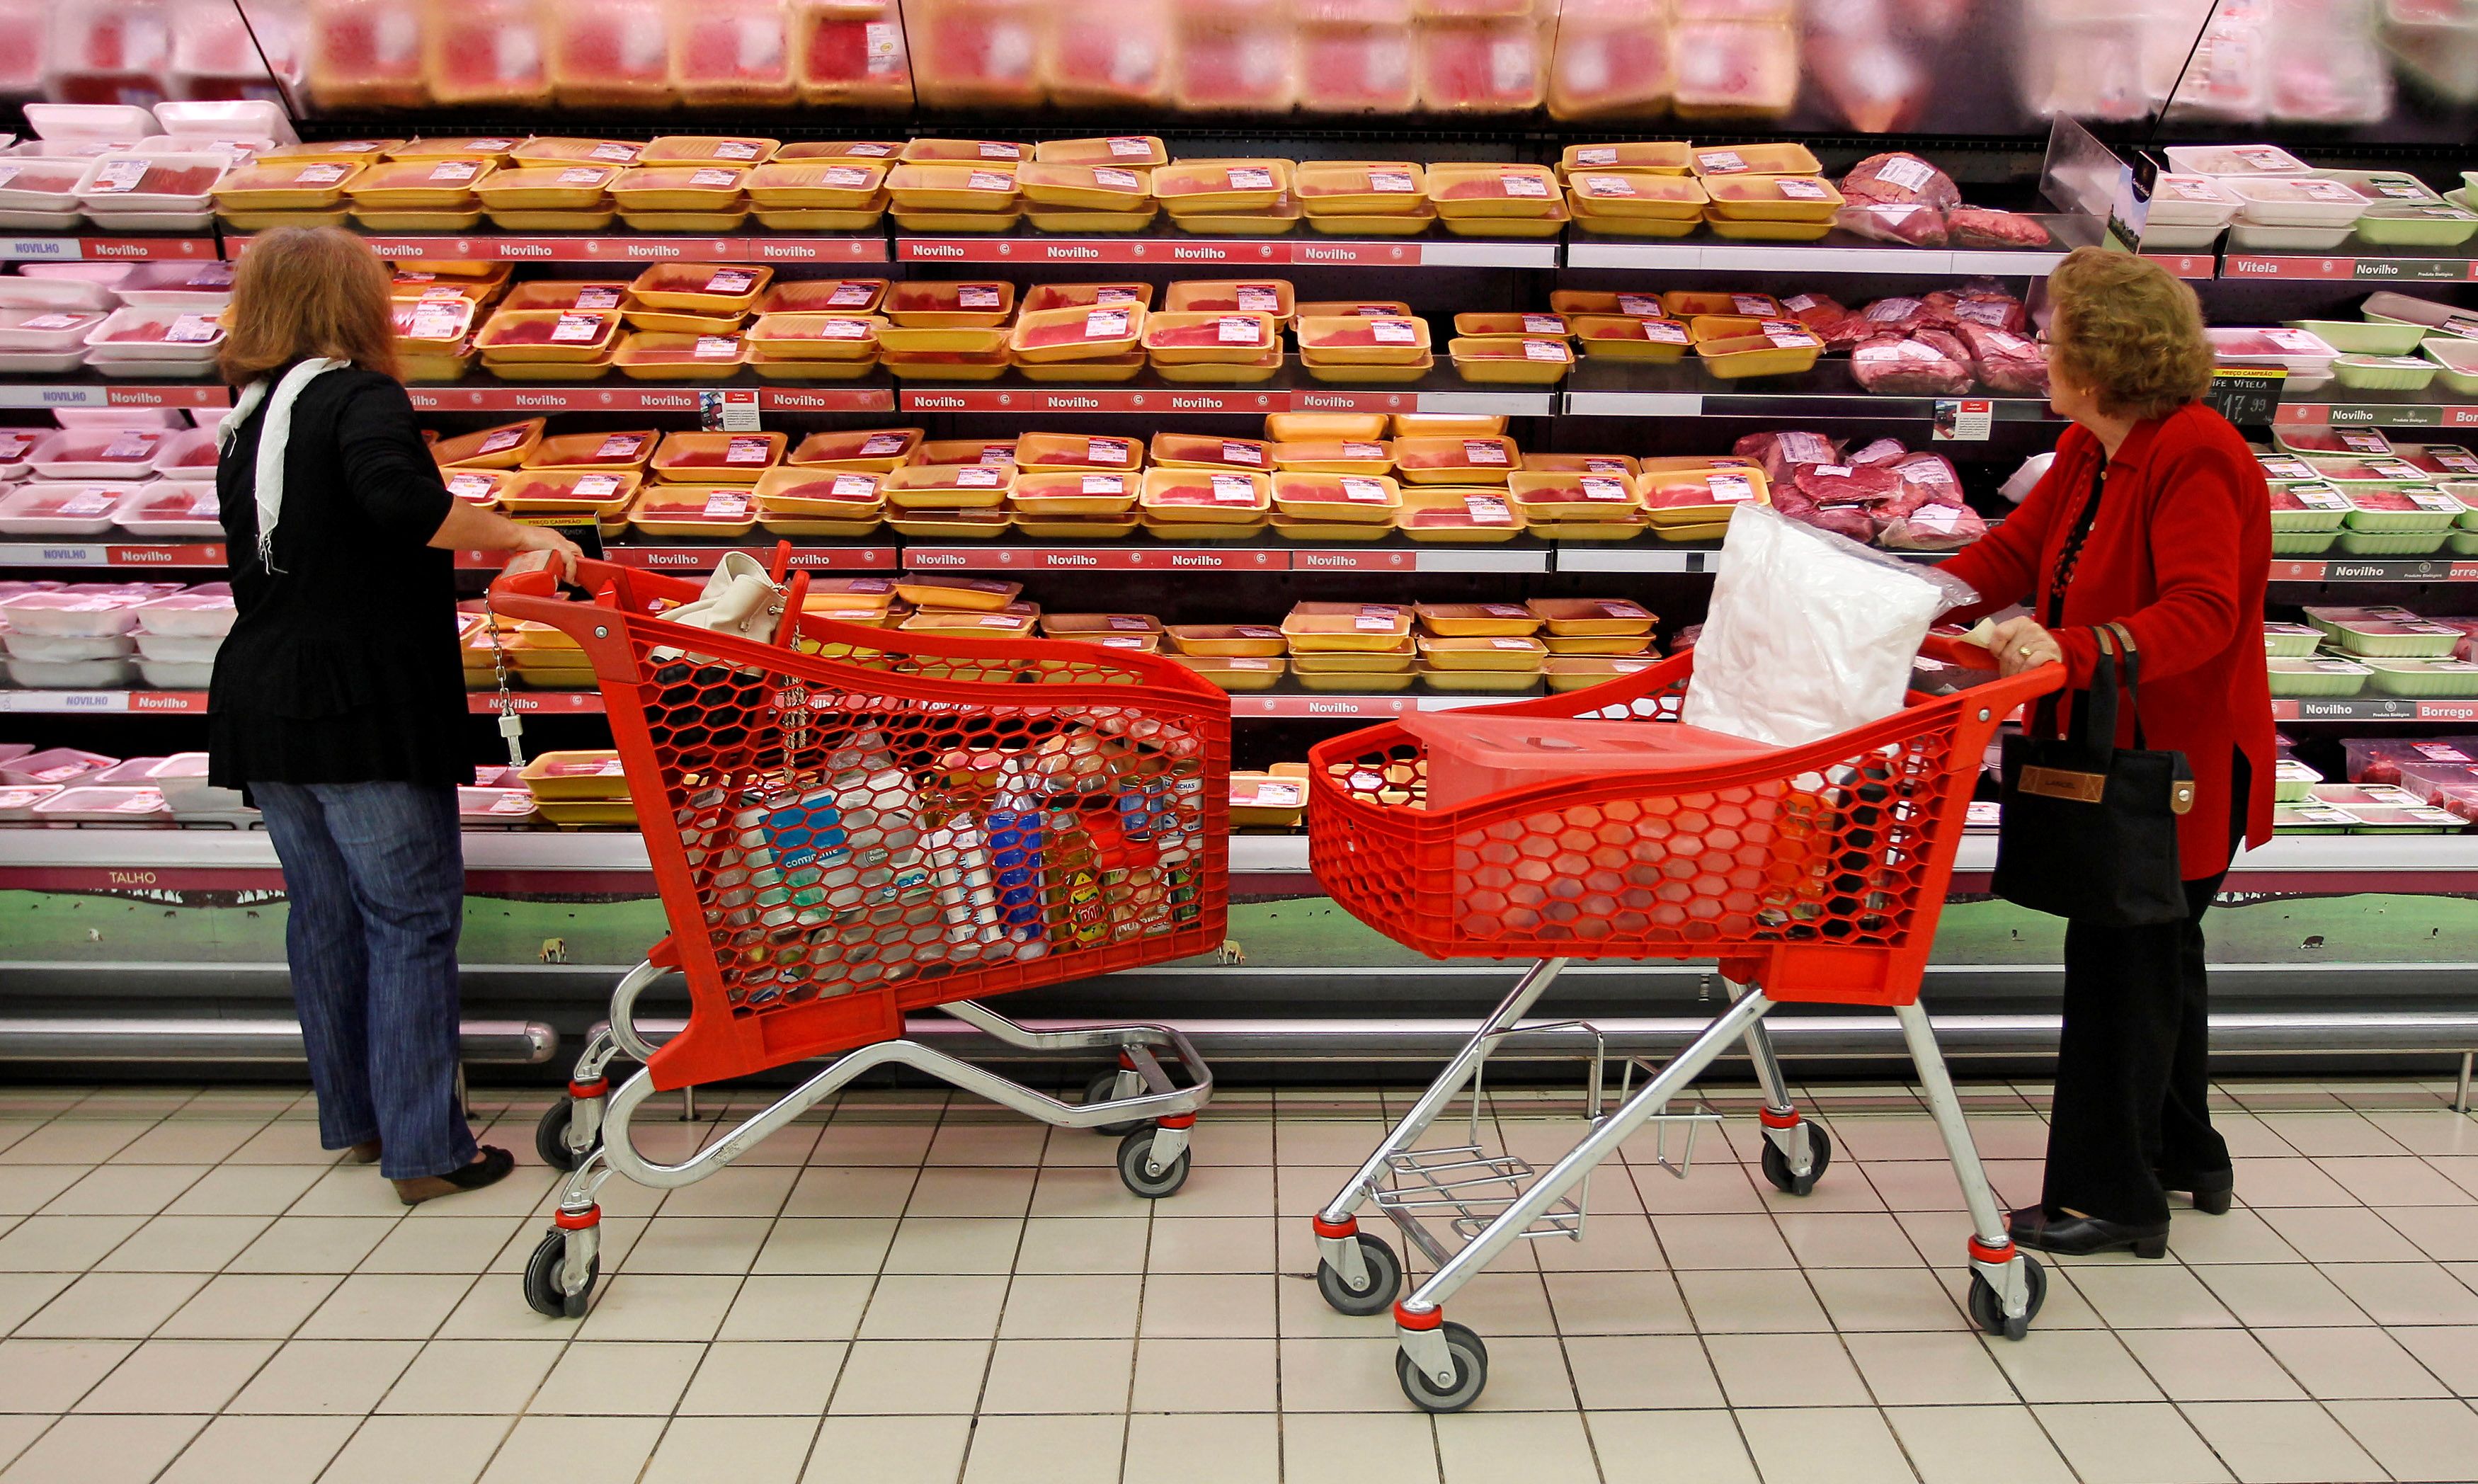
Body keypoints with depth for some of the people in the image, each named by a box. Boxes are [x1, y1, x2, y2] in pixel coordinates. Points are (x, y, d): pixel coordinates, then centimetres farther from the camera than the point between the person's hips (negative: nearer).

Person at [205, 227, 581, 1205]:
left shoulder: (248, 423, 16)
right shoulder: (360, 398, -9)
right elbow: (400, 498, -29)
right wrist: (513, 534, -20)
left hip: (261, 708, 8)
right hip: (362, 706, -8)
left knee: (324, 911, 15)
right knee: (411, 914, -2)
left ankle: (353, 1116, 27)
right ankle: (425, 1149, 1)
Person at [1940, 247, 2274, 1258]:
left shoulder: (2196, 457, -21)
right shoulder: (2087, 452, 7)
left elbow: (2198, 613, -29)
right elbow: (2015, 550, 8)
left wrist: (2071, 649, -42)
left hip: (2179, 760, -10)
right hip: (2115, 748, 10)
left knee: (2121, 959, -4)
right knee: (2155, 952, 21)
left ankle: (2108, 1197, 8)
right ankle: (2184, 1156, 39)